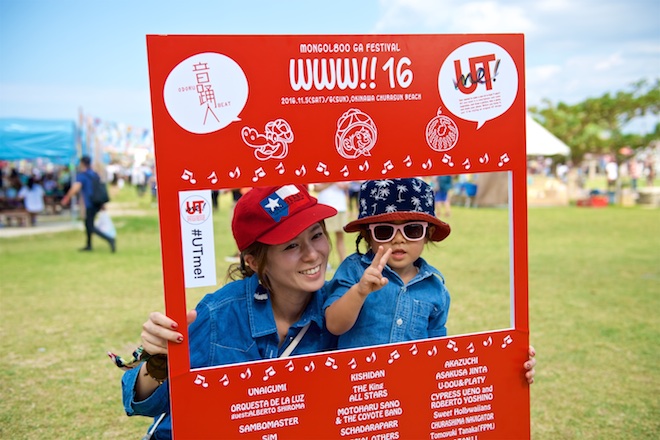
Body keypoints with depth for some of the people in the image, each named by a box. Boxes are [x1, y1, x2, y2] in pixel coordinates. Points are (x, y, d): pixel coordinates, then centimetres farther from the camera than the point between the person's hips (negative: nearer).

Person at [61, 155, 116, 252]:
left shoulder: (81, 175, -10)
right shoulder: (95, 174, 12)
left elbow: (75, 188, -23)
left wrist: (66, 198, -10)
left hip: (90, 205, -8)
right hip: (98, 204, 8)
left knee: (91, 227, -4)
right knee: (87, 223, 22)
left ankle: (110, 239, -21)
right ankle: (89, 245, 29)